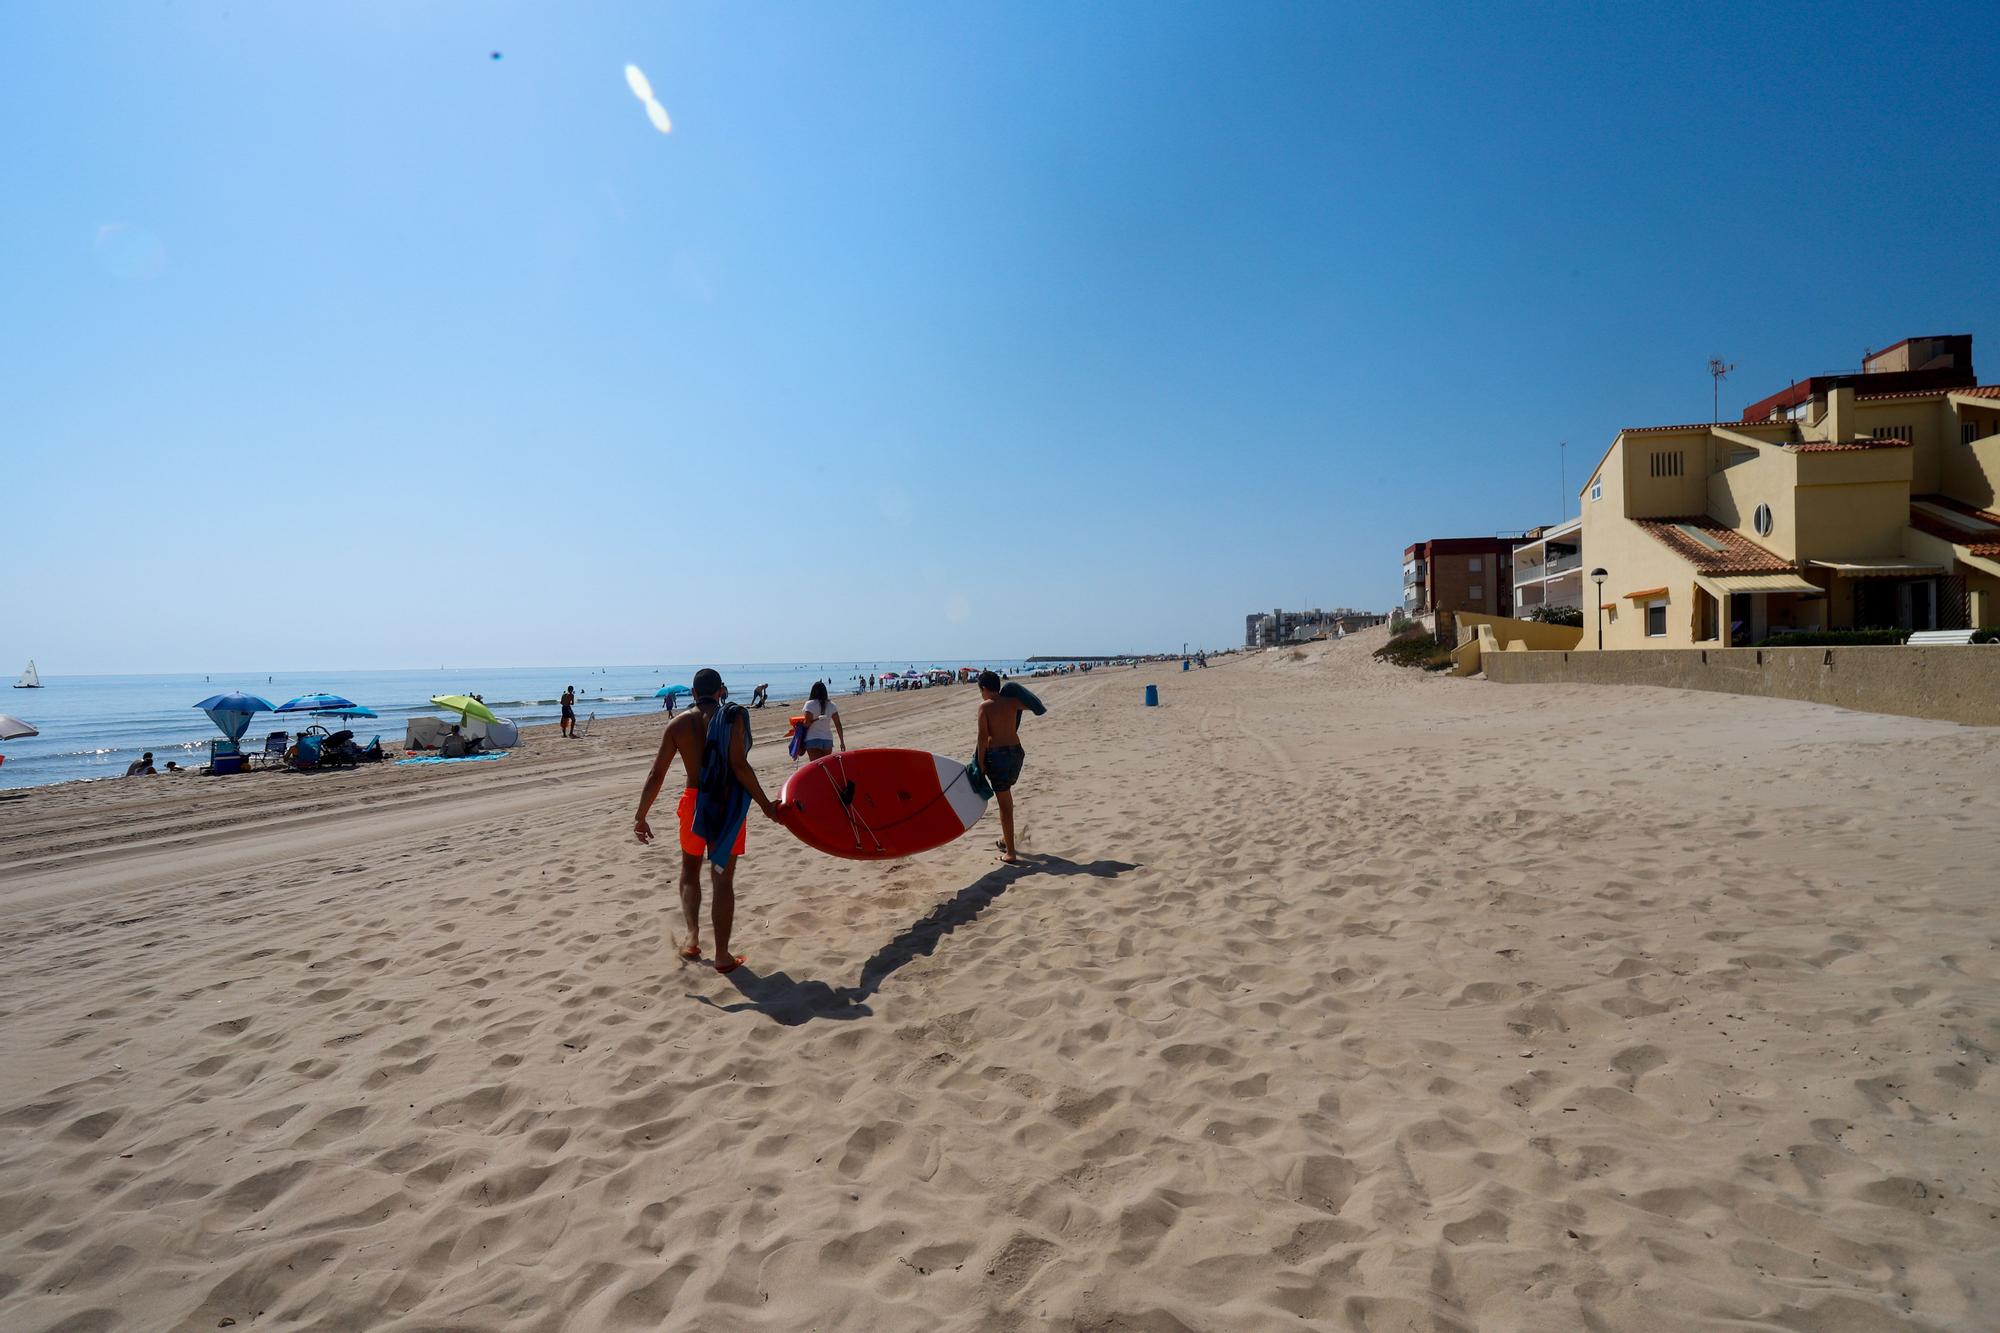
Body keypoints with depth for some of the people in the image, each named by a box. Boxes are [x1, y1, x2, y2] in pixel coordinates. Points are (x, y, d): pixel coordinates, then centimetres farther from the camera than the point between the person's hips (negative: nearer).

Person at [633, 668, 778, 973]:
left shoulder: (678, 724, 2)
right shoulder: (732, 717, -7)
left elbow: (656, 774, -1)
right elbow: (739, 766, -17)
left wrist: (640, 817, 4)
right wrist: (765, 804, -10)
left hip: (694, 803, 2)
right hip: (728, 805, -2)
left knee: (690, 872, 24)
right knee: (723, 880, 6)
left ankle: (692, 937, 10)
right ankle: (722, 955, 10)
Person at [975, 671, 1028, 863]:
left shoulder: (984, 706, -9)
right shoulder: (1011, 703, 5)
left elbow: (983, 736, -14)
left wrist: (980, 764, -9)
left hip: (997, 754, -6)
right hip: (1016, 751, 6)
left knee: (1004, 803, -1)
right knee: (1006, 794, 27)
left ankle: (1010, 853, 1)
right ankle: (1006, 838, 38)